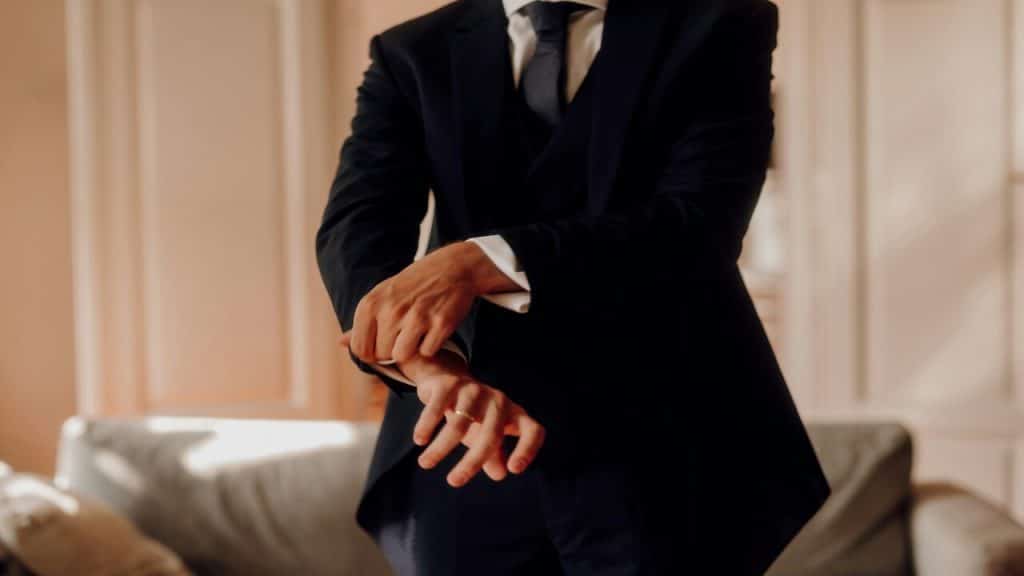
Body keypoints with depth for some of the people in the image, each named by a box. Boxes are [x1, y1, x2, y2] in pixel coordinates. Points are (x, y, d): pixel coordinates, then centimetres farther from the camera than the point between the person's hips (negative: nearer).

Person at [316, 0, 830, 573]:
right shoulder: (414, 56, 7)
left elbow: (700, 228, -14)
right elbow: (354, 229, -8)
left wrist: (483, 262, -26)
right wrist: (435, 368, -28)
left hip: (661, 449, -2)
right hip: (473, 449, 3)